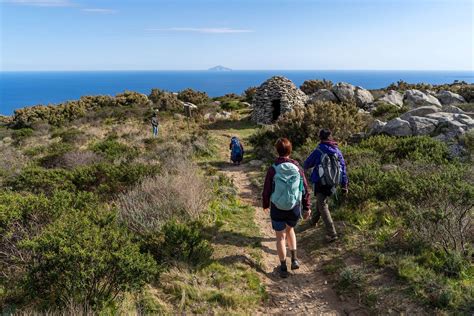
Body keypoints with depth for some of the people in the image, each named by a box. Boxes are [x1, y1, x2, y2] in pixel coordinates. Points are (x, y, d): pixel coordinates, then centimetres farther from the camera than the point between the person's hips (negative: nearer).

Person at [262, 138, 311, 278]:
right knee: (290, 229, 29)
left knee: (281, 237, 11)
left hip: (277, 209, -3)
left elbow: (266, 190, -6)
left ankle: (283, 268, 19)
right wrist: (306, 208, 11)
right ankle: (294, 259, 26)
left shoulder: (273, 169, -13)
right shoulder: (297, 168, -6)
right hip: (294, 208, 3)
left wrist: (265, 205, 13)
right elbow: (305, 190, -1)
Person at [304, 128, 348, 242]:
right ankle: (314, 219, 48)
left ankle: (332, 234, -5)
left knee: (323, 207, 0)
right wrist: (344, 185, 8)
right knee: (321, 201, 28)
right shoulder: (337, 151, 0)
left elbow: (307, 165, -2)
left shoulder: (318, 151, -14)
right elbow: (343, 168, 2)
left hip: (320, 183, -6)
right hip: (332, 184, 6)